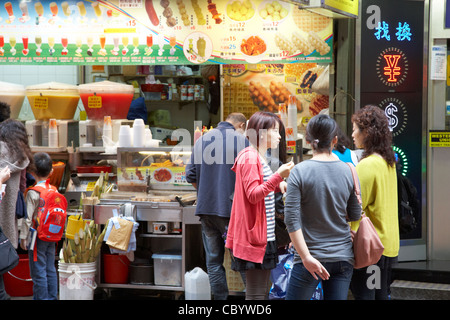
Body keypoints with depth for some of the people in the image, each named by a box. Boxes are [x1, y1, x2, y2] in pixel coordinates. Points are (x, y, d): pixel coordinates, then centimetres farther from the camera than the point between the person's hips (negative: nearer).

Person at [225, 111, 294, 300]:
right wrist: (278, 176, -25)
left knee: (263, 291, 13)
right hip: (255, 236, -11)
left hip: (265, 234, 11)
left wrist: (278, 185, 7)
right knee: (256, 293, -8)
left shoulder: (259, 158, 18)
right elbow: (253, 195, -21)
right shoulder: (250, 158, -14)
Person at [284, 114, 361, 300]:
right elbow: (355, 215, 9)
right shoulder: (348, 172, 1)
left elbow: (292, 219, -14)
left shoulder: (299, 171, -8)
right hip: (343, 257, 3)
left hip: (310, 258, -3)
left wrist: (306, 257, -14)